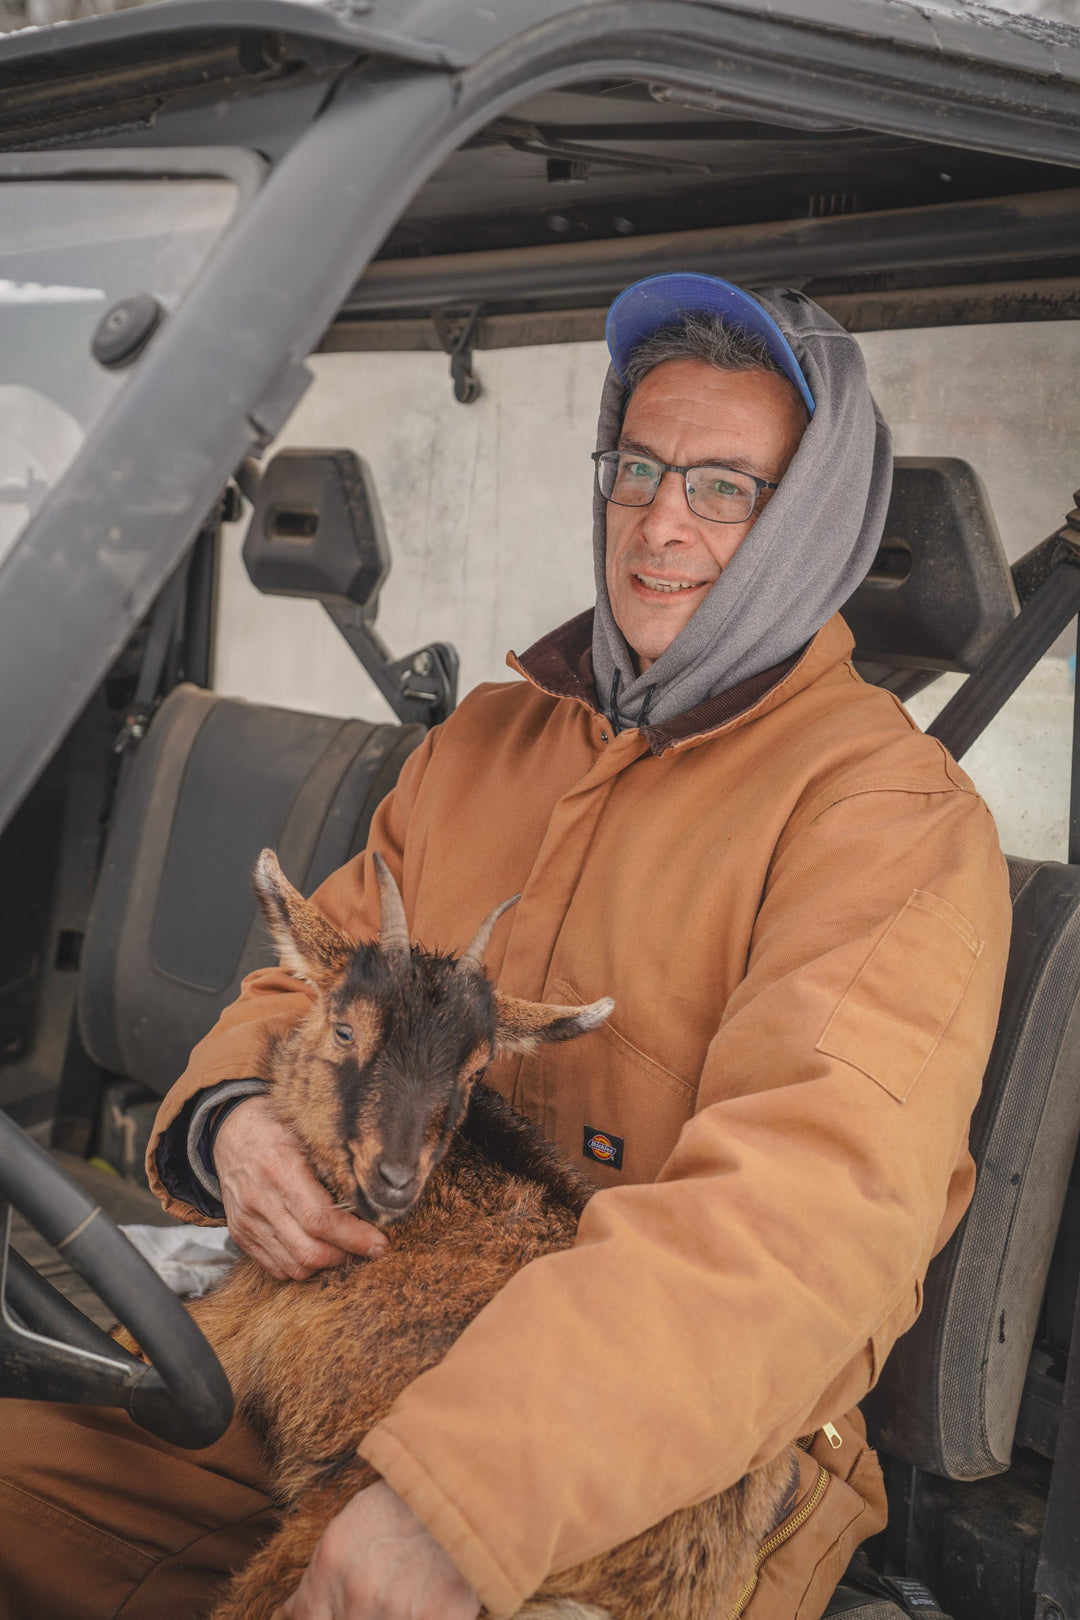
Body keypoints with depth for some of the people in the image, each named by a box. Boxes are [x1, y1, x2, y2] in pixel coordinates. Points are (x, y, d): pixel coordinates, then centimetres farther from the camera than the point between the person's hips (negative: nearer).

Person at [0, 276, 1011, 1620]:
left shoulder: (891, 813, -11)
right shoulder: (484, 740, 13)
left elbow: (821, 1199, -26)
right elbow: (313, 989, 16)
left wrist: (460, 1487, -36)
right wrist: (228, 1119, -11)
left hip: (683, 1450, -6)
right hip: (364, 1328, 6)